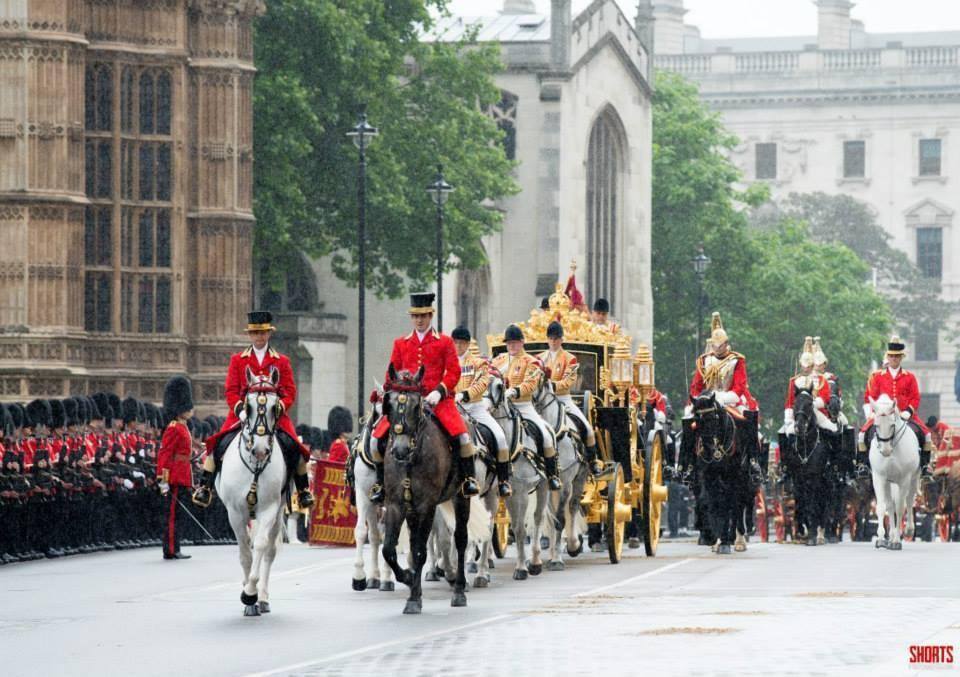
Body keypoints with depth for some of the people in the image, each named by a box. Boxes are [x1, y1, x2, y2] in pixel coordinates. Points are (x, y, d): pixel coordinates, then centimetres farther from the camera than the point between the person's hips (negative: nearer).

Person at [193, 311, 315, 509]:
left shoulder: (282, 362, 10)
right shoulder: (238, 360, 11)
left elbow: (290, 393, 5)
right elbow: (231, 391, 4)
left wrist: (277, 408, -15)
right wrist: (240, 410, -14)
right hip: (243, 416, 0)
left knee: (293, 446, -20)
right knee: (220, 444, -21)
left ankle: (303, 488, 2)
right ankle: (205, 485, -7)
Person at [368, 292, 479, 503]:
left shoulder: (445, 342, 7)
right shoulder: (401, 343, 15)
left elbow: (454, 373, 1)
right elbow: (391, 373, 16)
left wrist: (438, 392, -14)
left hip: (438, 399, -2)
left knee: (461, 435, -25)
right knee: (378, 438, -12)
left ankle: (468, 479, -9)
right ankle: (381, 483, 4)